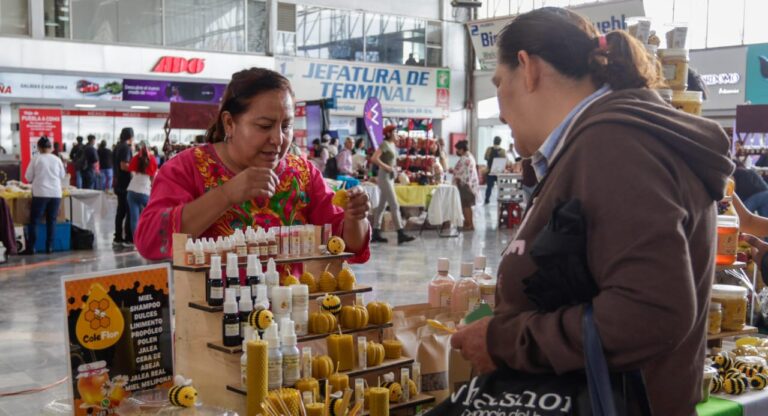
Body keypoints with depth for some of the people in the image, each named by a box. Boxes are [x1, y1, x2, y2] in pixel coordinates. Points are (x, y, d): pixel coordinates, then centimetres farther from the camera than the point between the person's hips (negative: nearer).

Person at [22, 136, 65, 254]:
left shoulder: (36, 159, -5)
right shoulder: (57, 159, 3)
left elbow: (28, 177, 1)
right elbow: (62, 175, 14)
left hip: (40, 193, -2)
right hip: (55, 193, 3)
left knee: (34, 220, 4)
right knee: (51, 220, 9)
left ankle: (31, 247, 2)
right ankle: (49, 247, 9)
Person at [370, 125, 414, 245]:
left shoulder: (392, 145, 14)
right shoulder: (384, 144, -12)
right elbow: (374, 158, -23)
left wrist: (394, 168, 9)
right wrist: (387, 167, -20)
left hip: (390, 177, 9)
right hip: (384, 177, -9)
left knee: (382, 206, 10)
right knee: (394, 206, -12)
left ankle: (376, 234, 14)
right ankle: (400, 234, -13)